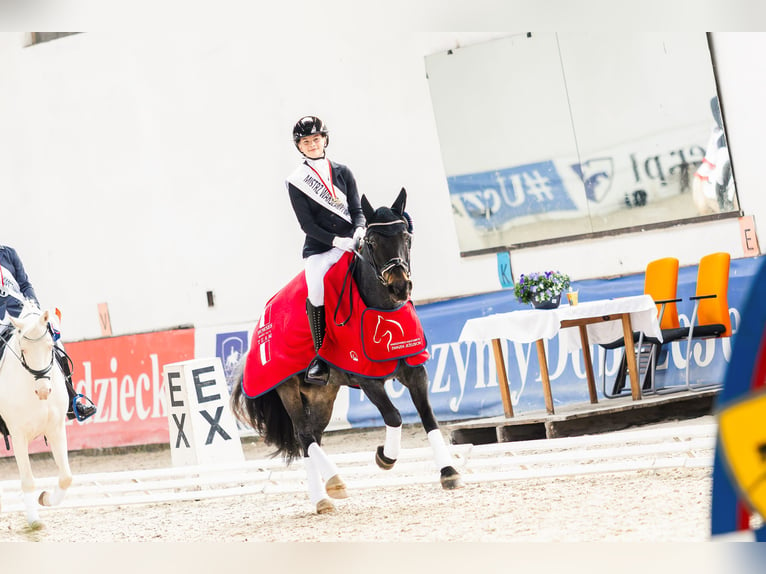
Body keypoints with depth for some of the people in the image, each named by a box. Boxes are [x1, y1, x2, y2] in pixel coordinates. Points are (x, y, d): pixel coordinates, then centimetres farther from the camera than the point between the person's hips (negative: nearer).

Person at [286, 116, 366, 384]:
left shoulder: (343, 172, 14)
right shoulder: (296, 182, 5)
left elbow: (357, 209, 9)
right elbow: (307, 223, -2)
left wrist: (359, 231, -13)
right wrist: (336, 241, -14)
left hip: (350, 244, 3)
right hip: (318, 249, -3)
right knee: (316, 291, -30)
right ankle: (320, 357, -17)